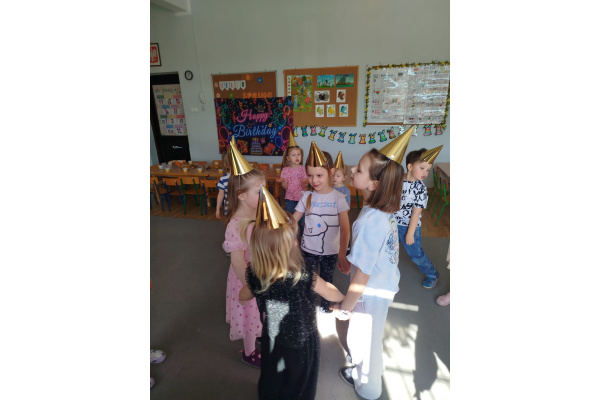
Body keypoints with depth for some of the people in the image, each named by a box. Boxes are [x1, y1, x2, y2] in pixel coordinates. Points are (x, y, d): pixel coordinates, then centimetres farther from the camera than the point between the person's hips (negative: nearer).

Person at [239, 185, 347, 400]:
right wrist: (344, 298, 8)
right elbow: (332, 294, -14)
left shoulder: (255, 277, -25)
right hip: (301, 343, -3)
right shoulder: (304, 278, -35)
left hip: (272, 341, 3)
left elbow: (243, 297, -1)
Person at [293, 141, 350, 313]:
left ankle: (325, 309, 44)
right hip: (308, 250, 1)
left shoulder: (338, 198, -12)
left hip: (330, 252, -1)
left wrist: (342, 255, -22)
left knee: (326, 282, 19)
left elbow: (345, 229, -15)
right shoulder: (307, 196, -5)